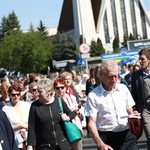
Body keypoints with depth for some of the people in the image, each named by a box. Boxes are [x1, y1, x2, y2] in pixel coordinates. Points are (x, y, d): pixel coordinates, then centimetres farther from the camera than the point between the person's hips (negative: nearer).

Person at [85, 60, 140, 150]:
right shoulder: (93, 95, -6)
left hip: (126, 135, 3)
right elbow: (92, 122, -9)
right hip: (106, 137, -3)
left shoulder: (123, 88, 6)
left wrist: (133, 115, -8)